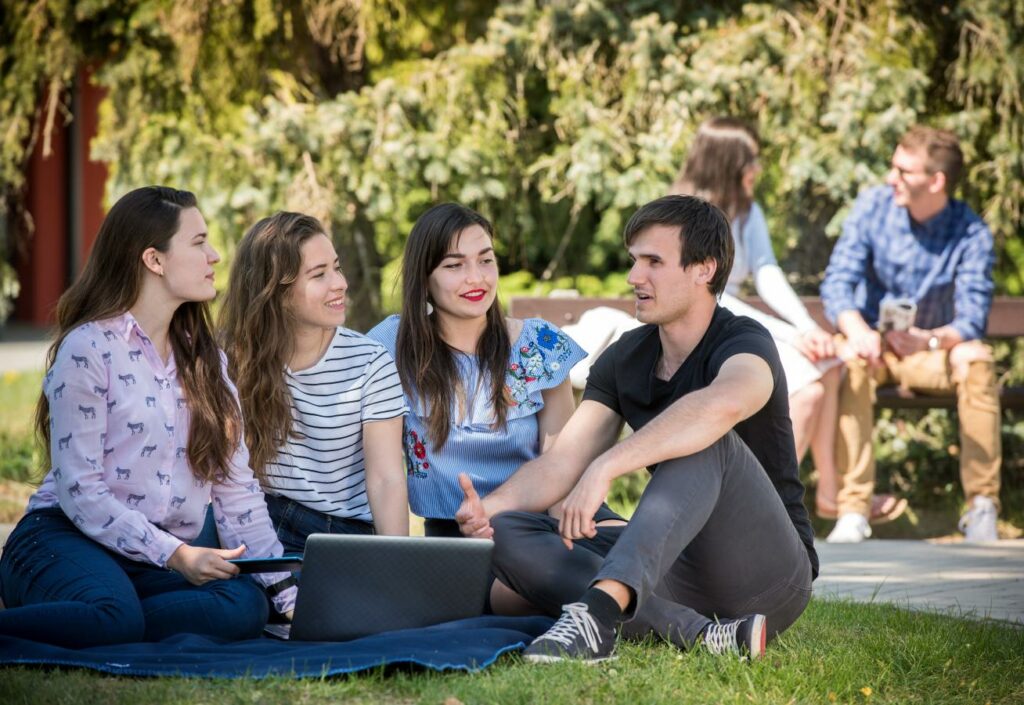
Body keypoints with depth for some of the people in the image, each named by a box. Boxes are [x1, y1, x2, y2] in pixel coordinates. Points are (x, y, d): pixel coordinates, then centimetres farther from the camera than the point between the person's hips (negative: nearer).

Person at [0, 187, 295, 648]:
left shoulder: (204, 358, 16)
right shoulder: (89, 349, -5)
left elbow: (236, 487, 9)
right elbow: (79, 490, -12)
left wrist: (287, 589, -3)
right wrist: (176, 556, -20)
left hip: (158, 563, 6)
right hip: (65, 540, -6)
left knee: (247, 605, -27)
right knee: (114, 616, -40)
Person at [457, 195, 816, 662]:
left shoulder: (744, 343, -13)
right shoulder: (624, 359, 9)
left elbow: (724, 404, -39)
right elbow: (563, 460, -1)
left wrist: (605, 468, -44)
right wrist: (489, 507, -21)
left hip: (769, 576, -7)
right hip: (682, 569, 7)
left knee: (703, 439, -32)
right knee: (510, 534, -12)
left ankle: (601, 609, -50)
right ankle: (699, 633, -32)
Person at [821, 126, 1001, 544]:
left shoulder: (971, 234, -11)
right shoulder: (873, 206, -8)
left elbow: (972, 318, -18)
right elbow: (838, 281, -15)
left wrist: (929, 340, -40)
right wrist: (856, 329, -38)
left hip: (933, 353, 0)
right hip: (875, 344, 0)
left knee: (976, 359, -32)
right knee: (851, 360, -34)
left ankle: (982, 507, -27)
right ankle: (852, 510, -38)